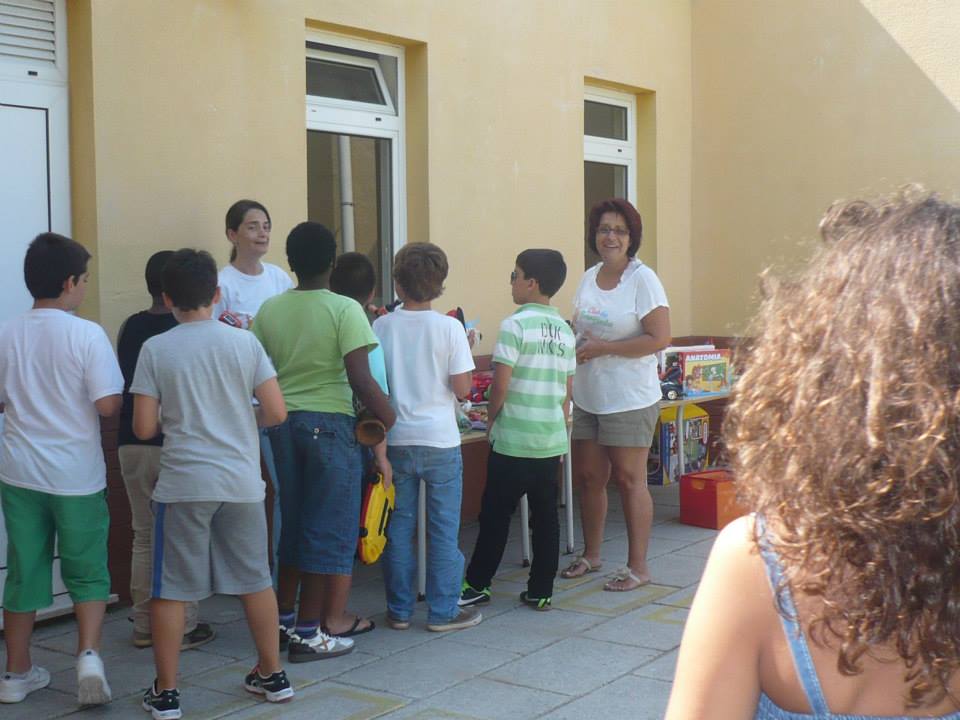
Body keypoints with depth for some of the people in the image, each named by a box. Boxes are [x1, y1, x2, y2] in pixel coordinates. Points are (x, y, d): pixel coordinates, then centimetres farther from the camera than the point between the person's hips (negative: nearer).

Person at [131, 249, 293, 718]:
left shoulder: (156, 349, -4)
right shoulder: (244, 342, -1)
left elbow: (143, 427, -6)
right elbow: (276, 412, -3)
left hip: (182, 484, -2)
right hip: (241, 481, 2)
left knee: (170, 589, 8)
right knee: (255, 579, 15)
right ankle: (272, 675, 26)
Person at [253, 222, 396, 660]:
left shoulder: (270, 310, 2)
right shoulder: (344, 310, -12)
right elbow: (361, 379, -19)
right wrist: (392, 422, -9)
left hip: (283, 422, 5)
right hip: (329, 422, -5)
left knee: (294, 522, 19)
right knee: (330, 527, 4)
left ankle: (283, 618, 27)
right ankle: (309, 632, 8)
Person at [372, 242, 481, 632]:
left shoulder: (382, 326, -2)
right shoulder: (449, 327, -9)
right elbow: (462, 388, -8)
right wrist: (464, 352, 5)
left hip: (395, 439, 3)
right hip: (440, 440, -2)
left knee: (398, 527, 12)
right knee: (444, 529, 7)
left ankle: (399, 610, 19)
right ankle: (443, 611, 12)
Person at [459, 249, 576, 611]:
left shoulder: (515, 324, -12)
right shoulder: (564, 330, 8)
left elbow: (501, 382, -15)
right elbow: (567, 390, 13)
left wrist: (491, 418, 1)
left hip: (513, 439, -6)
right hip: (552, 439, 6)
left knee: (495, 514, 5)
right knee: (546, 516, 8)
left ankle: (477, 585, 14)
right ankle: (541, 591, 13)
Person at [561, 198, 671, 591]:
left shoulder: (643, 279, -11)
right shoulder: (589, 278, 9)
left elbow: (659, 338, -18)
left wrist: (603, 348, -17)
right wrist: (570, 338, -1)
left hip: (630, 397, -7)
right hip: (587, 396, 7)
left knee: (629, 479, 0)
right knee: (588, 476, 13)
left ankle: (638, 566, 12)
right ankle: (590, 555, 30)